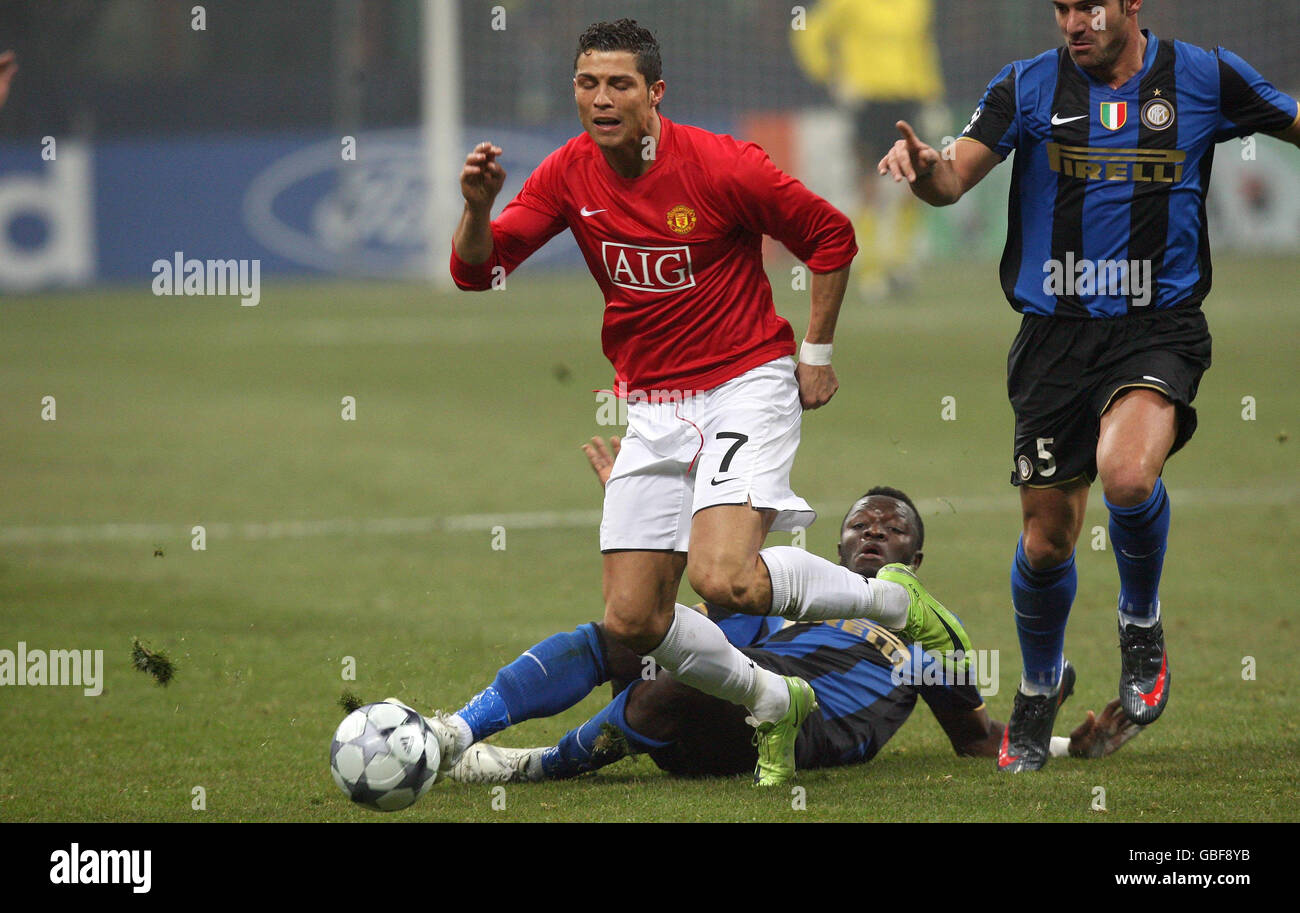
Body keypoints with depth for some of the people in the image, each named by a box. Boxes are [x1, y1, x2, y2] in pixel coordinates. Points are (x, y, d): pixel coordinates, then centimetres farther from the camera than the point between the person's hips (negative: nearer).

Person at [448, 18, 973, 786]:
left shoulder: (721, 166, -14)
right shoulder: (570, 175, -1)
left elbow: (831, 237, -2)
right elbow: (476, 270, -4)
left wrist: (816, 353, 0)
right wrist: (478, 207, -24)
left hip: (746, 388, -6)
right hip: (654, 408, 6)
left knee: (722, 580, -27)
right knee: (632, 620, -2)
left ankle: (893, 600, -1)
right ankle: (772, 701, 24)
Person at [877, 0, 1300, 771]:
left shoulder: (1202, 78, 0)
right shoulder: (1028, 87, 0)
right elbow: (954, 179, -9)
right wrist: (923, 166, -33)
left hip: (1159, 327, -2)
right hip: (1057, 331, 2)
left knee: (1128, 474, -30)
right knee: (1047, 538, 5)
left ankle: (1142, 624, 0)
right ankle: (1039, 693, 33)